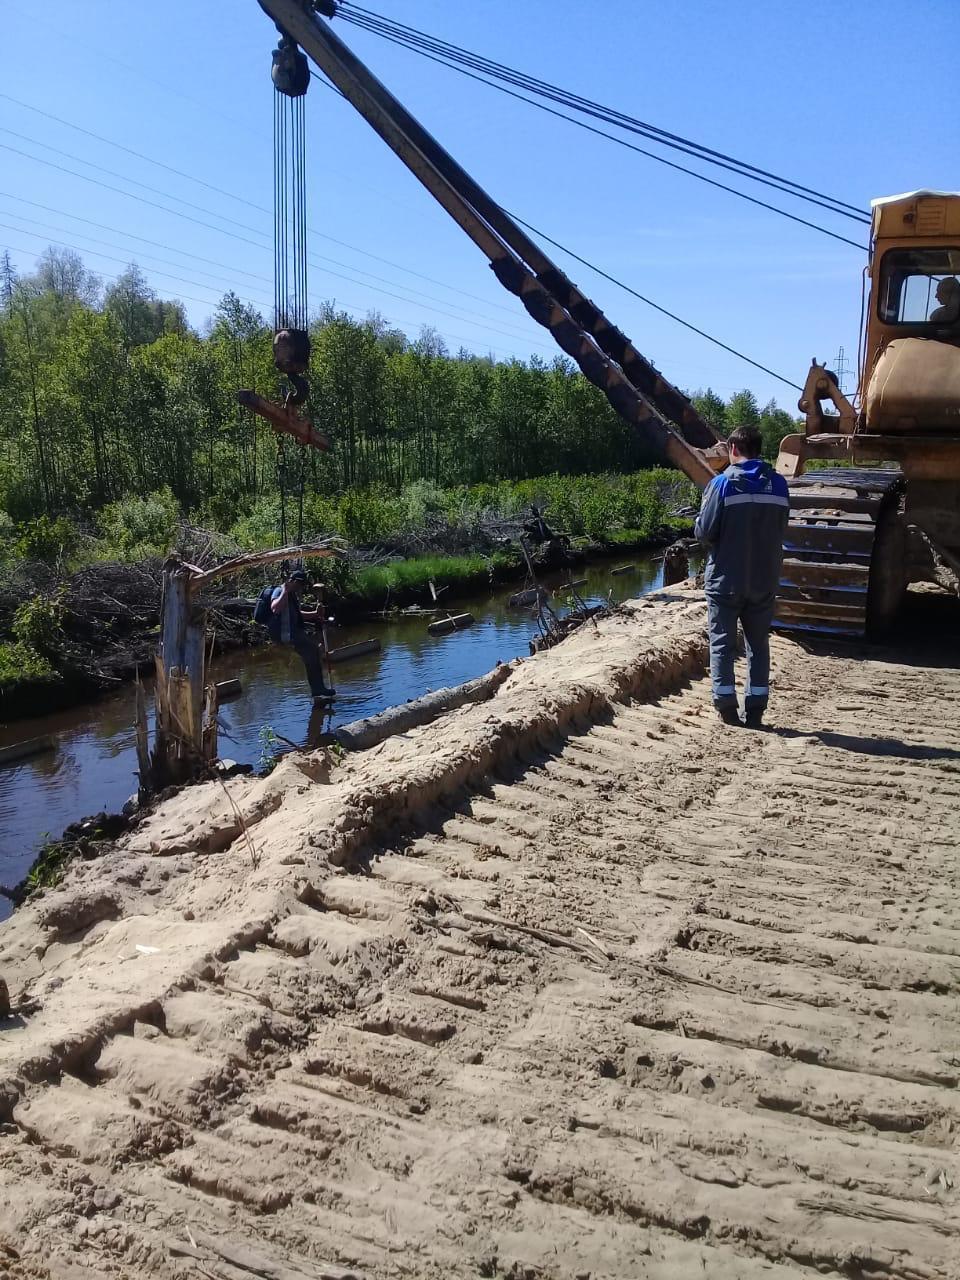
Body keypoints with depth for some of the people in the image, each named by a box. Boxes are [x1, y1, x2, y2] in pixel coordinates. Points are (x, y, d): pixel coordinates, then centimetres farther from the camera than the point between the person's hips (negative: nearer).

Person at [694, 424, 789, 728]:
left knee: (722, 645, 7)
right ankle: (755, 712, 13)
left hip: (726, 579, -3)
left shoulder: (723, 483, -11)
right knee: (758, 645, 12)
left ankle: (726, 709, 7)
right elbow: (781, 530, 10)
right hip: (764, 580, 4)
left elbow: (705, 532, -12)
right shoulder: (778, 485, 2)